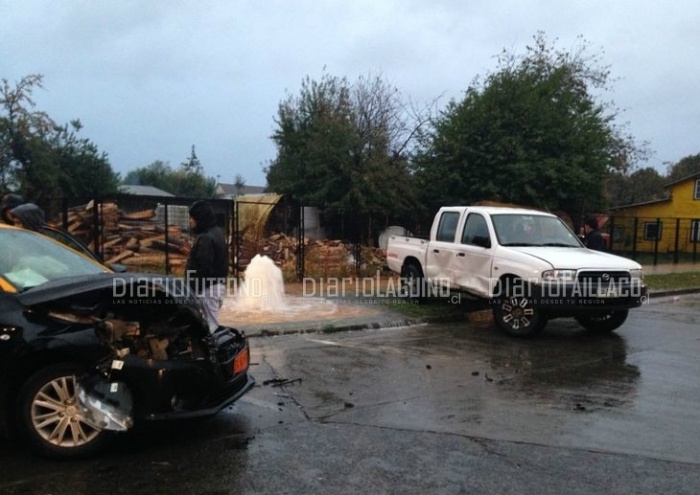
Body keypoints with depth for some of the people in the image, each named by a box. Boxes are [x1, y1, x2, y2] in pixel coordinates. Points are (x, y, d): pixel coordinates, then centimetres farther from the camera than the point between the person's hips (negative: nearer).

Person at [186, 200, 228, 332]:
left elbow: (203, 268, -24)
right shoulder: (217, 233, 12)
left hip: (208, 288, -10)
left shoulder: (205, 238, -19)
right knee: (212, 323, 16)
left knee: (210, 325, -5)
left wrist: (195, 289, -17)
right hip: (217, 284, 10)